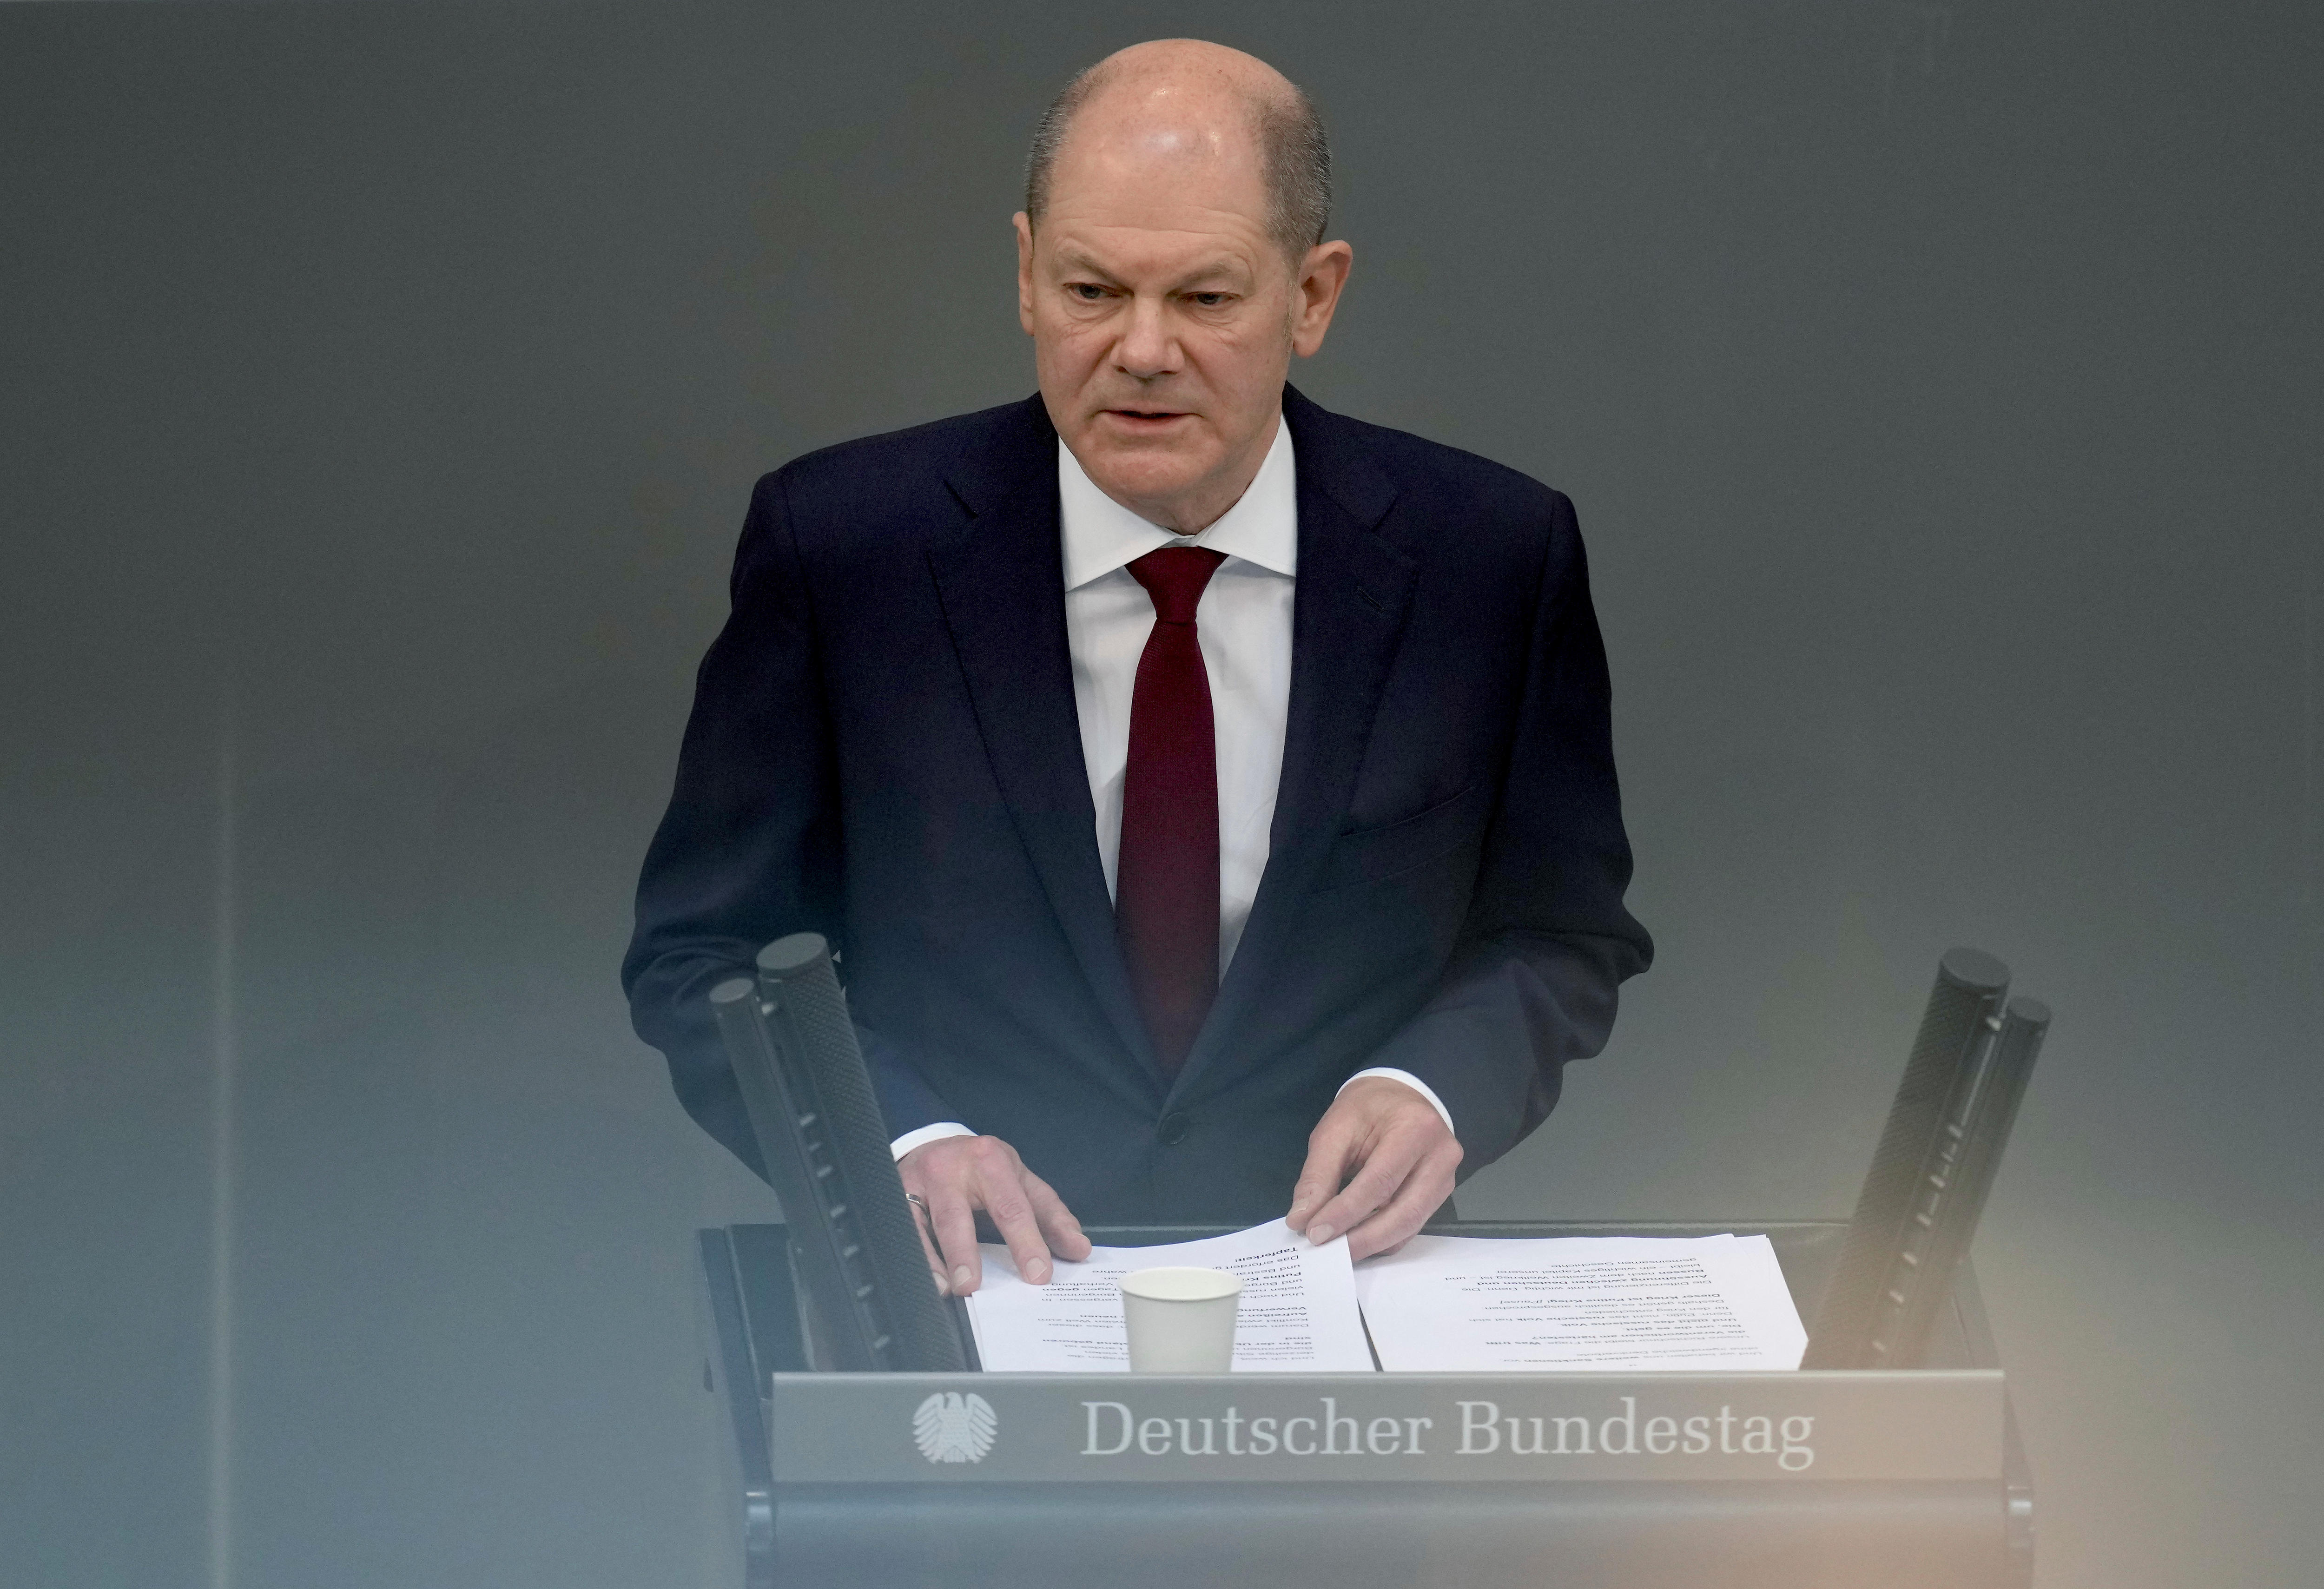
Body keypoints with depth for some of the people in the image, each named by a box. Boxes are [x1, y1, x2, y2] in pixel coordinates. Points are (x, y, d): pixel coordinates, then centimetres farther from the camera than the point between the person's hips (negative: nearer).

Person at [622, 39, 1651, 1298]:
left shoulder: (1495, 557, 1)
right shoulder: (839, 545, -2)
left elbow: (1563, 935, 12)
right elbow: (703, 952, 3)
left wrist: (1431, 1089, -10)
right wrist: (902, 1140, -16)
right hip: (956, 1282, -2)